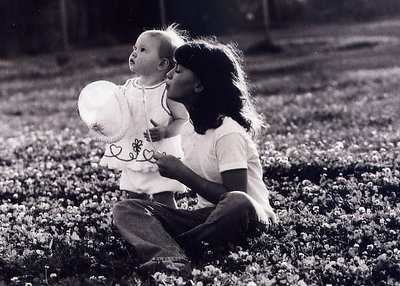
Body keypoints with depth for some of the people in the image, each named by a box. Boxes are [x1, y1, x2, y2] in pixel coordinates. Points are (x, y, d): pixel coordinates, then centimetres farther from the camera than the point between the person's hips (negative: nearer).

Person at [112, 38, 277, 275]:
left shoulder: (228, 133, -16)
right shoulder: (189, 129, 8)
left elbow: (234, 197, -21)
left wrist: (181, 173, -16)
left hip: (250, 219, -7)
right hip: (206, 215, 7)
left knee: (237, 204, -42)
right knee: (125, 209, -9)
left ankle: (166, 248, -21)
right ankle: (174, 261, -37)